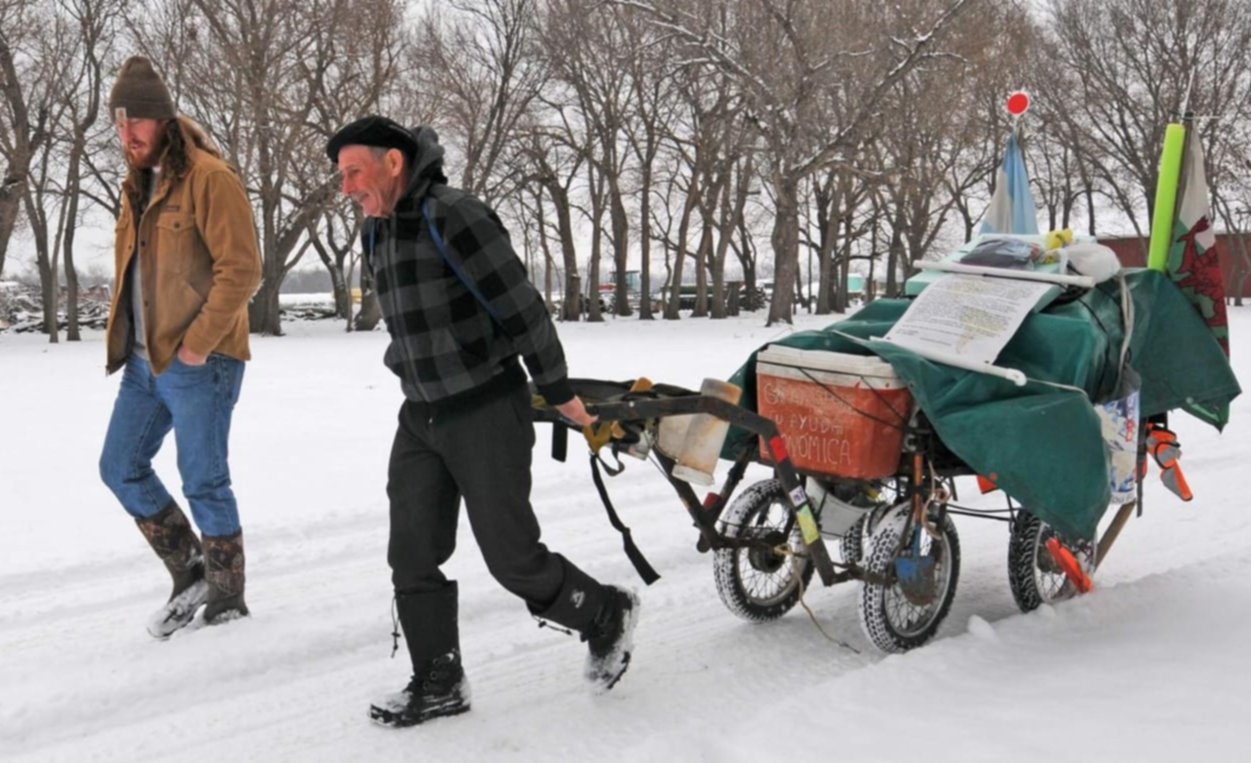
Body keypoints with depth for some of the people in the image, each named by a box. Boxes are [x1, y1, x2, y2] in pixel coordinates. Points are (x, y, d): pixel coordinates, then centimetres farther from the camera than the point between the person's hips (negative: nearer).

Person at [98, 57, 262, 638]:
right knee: (120, 468, 11)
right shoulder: (138, 184, 14)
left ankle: (226, 600, 17)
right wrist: (125, 337, 13)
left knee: (202, 483, -1)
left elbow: (242, 269, -18)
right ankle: (190, 573, 25)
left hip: (199, 362, -9)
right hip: (143, 361, 9)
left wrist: (197, 343, -19)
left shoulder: (208, 177, -12)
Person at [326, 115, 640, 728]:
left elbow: (522, 308, -16)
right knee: (412, 558, 6)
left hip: (488, 416, -8)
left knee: (512, 557, -1)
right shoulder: (376, 233, 10)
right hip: (420, 419, 8)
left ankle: (607, 615, 24)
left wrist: (558, 393, -11)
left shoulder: (454, 217, -18)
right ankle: (438, 684, 20)